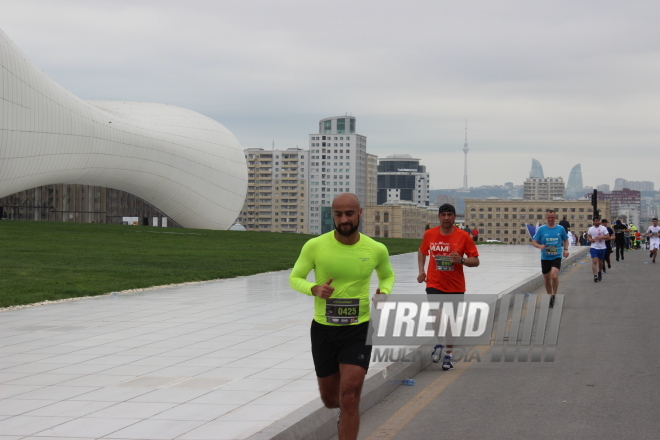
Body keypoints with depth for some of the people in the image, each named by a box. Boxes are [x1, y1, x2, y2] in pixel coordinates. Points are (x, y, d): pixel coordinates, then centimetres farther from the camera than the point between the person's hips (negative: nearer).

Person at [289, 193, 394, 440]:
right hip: (323, 329, 1)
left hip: (359, 329, -1)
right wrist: (315, 289, -20)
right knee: (330, 399, 16)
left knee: (349, 398, -14)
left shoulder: (376, 249, -6)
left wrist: (384, 293, -8)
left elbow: (387, 276, 15)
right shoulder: (315, 246, -11)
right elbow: (294, 279, 1)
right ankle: (345, 409, 54)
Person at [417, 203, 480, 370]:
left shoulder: (463, 236, -6)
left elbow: (476, 261, -2)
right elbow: (422, 252, 18)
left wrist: (462, 260, -22)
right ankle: (438, 343, 12)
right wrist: (421, 270, 4)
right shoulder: (429, 234, -1)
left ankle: (448, 356, 24)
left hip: (455, 287, 0)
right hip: (434, 284, 0)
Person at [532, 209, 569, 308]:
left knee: (554, 276, -22)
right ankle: (550, 296, 28)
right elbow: (534, 242, 1)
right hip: (545, 258, 1)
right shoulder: (541, 229, 0)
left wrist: (565, 249, 1)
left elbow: (566, 240, 18)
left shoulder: (560, 229, 3)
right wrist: (539, 246, -20)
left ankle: (554, 295, -3)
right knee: (547, 279, 8)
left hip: (556, 257, -1)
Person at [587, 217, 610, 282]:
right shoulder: (590, 229, 4)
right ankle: (595, 276, -18)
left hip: (602, 247, 0)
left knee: (600, 262, 14)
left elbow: (608, 236, -8)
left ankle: (600, 272, 39)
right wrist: (590, 239, 0)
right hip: (594, 247, 0)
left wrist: (600, 237, -21)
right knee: (594, 261, -14)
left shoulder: (603, 228, -4)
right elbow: (588, 235, 22)